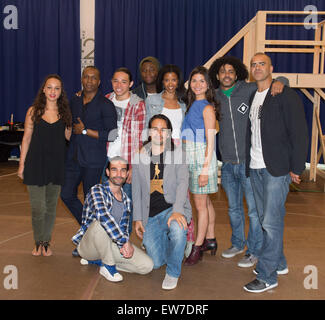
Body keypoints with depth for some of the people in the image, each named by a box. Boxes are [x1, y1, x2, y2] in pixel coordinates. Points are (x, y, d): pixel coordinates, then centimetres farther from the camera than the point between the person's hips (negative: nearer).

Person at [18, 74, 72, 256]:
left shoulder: (65, 112, 5)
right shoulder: (34, 111, 2)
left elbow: (69, 137, 3)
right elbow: (27, 138, 5)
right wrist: (22, 164, 3)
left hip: (56, 165, 1)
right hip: (36, 164, -1)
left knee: (51, 207, 10)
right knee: (38, 208, 0)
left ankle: (46, 242, 26)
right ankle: (38, 243, 21)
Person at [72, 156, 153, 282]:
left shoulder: (126, 200, 7)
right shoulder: (97, 190, -16)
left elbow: (124, 228, 7)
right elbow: (103, 215, -34)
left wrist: (125, 245, -15)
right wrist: (124, 241, -35)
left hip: (112, 245, 6)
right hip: (87, 245, -6)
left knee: (147, 265, -10)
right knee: (100, 223, -38)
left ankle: (98, 260, 5)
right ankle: (108, 265, -13)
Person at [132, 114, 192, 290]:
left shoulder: (177, 152, -1)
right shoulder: (140, 156, 7)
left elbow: (183, 183, -12)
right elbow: (136, 190, 11)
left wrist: (177, 211, -27)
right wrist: (137, 218, 5)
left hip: (173, 208, -2)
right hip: (150, 215, 2)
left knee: (177, 228, -37)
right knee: (156, 263, -4)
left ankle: (173, 273, -11)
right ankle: (164, 240, 32)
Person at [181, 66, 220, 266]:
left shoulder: (207, 107, -10)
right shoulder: (192, 105, 13)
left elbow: (210, 142, -14)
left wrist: (205, 168, -18)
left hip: (202, 156, -8)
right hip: (190, 157, 8)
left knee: (200, 204, 0)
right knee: (205, 201, 16)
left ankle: (197, 248, 9)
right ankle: (210, 240, 28)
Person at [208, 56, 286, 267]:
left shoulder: (250, 90, -4)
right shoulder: (214, 97, 7)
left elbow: (281, 80, 4)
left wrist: (279, 82, -19)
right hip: (228, 163, 4)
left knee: (254, 209, 1)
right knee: (234, 208, 18)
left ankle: (254, 251, 17)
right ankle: (238, 244, 36)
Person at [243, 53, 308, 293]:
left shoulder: (286, 96, -6)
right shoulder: (251, 97, 14)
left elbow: (299, 133, -9)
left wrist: (296, 168, -11)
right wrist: (248, 162, 10)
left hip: (276, 169, -7)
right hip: (255, 168, 7)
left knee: (271, 222, -6)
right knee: (266, 219, 15)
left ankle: (267, 275, 5)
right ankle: (279, 263, 31)